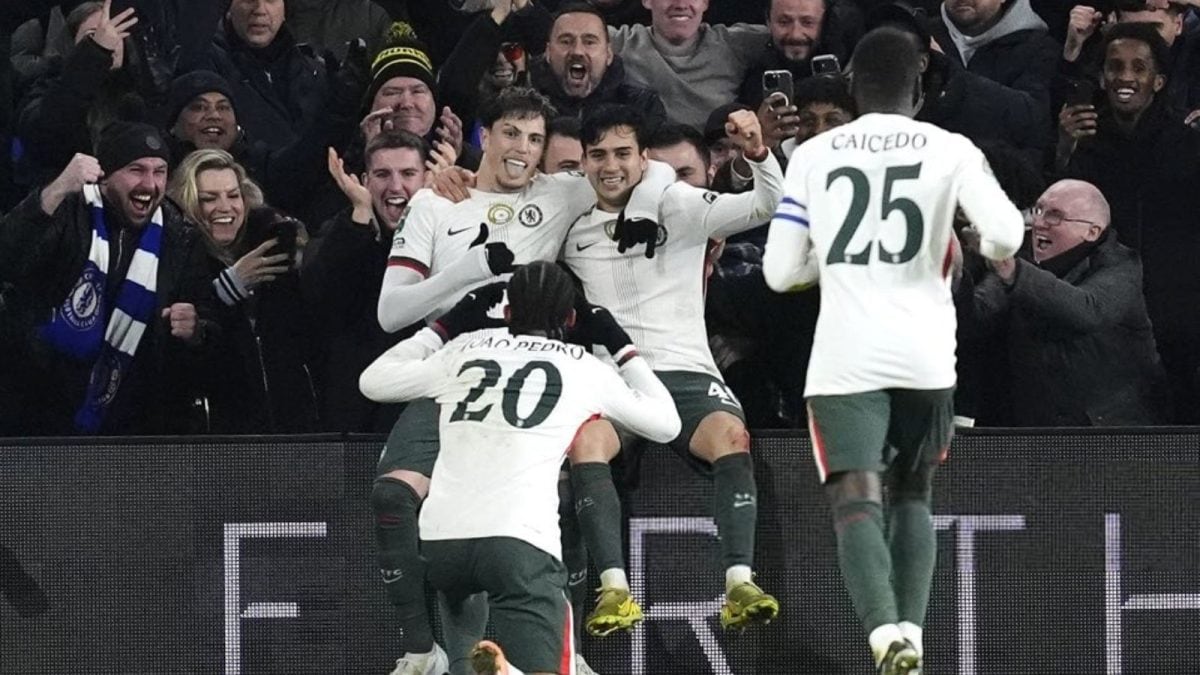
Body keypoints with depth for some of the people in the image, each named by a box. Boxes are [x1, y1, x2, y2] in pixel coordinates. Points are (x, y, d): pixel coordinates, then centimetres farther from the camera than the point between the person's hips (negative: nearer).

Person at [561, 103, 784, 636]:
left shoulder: (679, 208, 6)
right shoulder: (574, 231, 15)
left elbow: (769, 208, -4)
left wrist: (757, 153, -23)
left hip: (685, 372, -1)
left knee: (730, 436, -34)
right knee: (585, 441, -33)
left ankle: (739, 582, -39)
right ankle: (615, 588, -38)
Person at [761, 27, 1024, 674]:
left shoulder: (812, 156, 7)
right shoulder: (950, 151, 4)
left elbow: (780, 271, 7)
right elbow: (1005, 234, -8)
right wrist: (989, 247, 16)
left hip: (845, 355, -1)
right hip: (925, 354, 1)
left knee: (857, 502, -9)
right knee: (912, 493, 21)